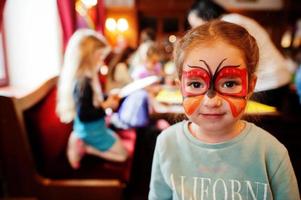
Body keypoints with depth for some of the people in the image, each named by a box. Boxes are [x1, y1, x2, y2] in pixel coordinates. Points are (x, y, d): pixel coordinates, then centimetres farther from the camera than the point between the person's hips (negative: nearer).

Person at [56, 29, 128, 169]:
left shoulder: (83, 78, 0)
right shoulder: (83, 83, -29)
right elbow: (83, 115, -28)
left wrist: (107, 99, 3)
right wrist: (105, 105, -20)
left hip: (92, 128, 9)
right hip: (92, 131, -9)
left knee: (118, 140, 28)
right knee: (122, 154, 4)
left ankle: (82, 142, 9)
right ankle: (83, 147, -1)